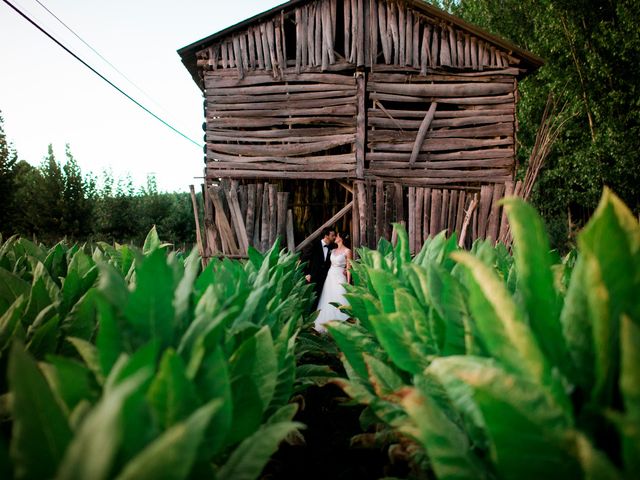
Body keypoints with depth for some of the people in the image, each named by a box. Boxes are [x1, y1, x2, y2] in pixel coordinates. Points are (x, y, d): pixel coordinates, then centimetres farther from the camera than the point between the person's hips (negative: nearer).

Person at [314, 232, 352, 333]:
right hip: (330, 276, 7)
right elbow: (329, 263, 12)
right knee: (328, 301, 6)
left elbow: (349, 268, -8)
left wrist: (348, 283, -13)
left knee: (339, 302, -9)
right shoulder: (333, 250, 13)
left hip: (340, 278, -6)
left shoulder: (347, 251, -5)